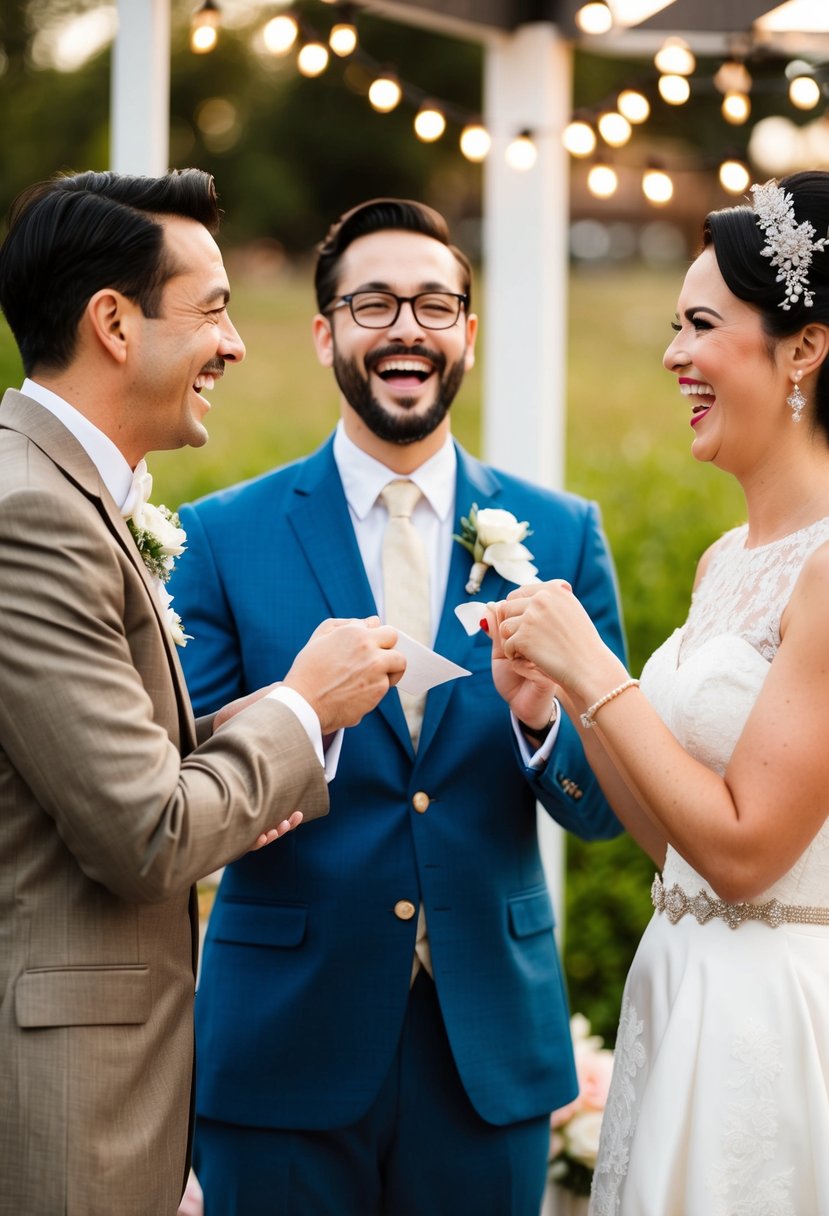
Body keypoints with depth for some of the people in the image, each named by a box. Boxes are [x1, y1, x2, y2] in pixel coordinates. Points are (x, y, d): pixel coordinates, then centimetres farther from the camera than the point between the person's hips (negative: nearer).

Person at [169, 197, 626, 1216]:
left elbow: (607, 807, 4)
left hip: (490, 1045, 2)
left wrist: (539, 720, -18)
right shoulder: (222, 538, -1)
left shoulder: (560, 534, 4)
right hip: (285, 1051, -1)